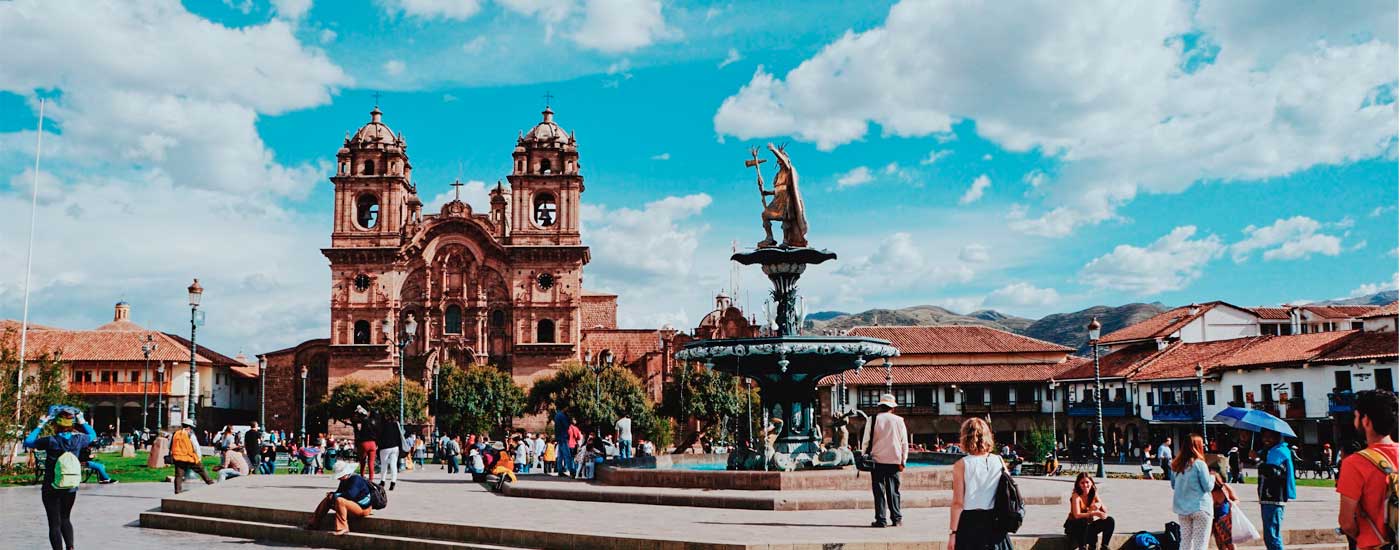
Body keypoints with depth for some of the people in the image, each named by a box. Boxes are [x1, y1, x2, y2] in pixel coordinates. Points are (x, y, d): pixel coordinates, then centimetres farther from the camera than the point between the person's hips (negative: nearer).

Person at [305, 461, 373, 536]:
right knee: (327, 500, 11)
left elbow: (350, 495, -32)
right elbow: (339, 491, 15)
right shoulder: (344, 480, 8)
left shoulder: (356, 479, -20)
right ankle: (313, 523, 15)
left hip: (363, 508, -10)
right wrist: (332, 494, -8)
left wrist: (334, 495, -21)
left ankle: (343, 528, -31)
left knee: (339, 500, -34)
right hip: (353, 505, 10)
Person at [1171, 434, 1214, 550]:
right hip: (1200, 507, -5)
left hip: (1181, 508, 5)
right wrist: (1212, 477, 10)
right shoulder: (1199, 464, -12)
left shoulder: (1176, 465, 5)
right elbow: (1208, 487, -7)